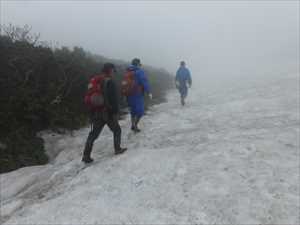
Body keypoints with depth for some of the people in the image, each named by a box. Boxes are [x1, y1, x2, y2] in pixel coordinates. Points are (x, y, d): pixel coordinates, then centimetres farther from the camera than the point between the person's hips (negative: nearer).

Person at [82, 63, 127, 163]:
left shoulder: (94, 81, 12)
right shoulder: (110, 82, -13)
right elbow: (114, 99, -19)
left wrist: (91, 113, 21)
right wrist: (116, 113, -16)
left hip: (96, 113, 7)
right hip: (108, 113, -6)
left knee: (93, 134, 10)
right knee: (117, 130, 16)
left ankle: (86, 156, 10)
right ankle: (117, 149, 23)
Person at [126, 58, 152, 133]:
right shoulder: (140, 71, -12)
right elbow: (144, 82, -21)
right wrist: (149, 92, -21)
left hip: (130, 94, 7)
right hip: (138, 94, -7)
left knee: (133, 110, 19)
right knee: (140, 110, 4)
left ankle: (133, 125, 24)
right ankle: (135, 126, 2)